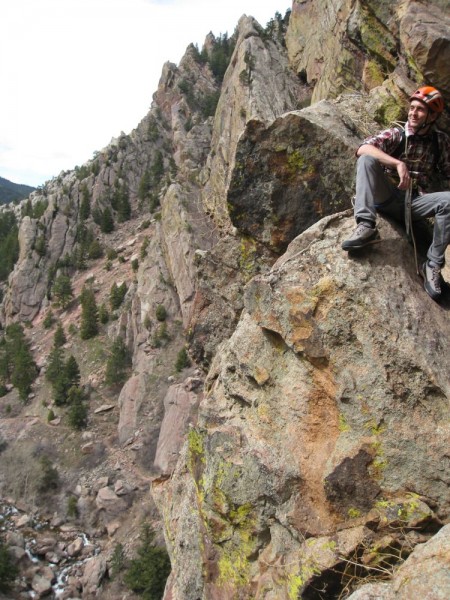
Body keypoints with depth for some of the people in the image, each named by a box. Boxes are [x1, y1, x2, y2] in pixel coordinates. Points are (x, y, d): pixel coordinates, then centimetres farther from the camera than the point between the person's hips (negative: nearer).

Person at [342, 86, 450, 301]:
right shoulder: (395, 134, -4)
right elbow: (362, 149, -23)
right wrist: (399, 164, -33)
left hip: (415, 202, 2)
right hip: (386, 198, -1)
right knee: (367, 159, -24)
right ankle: (366, 226, -37)